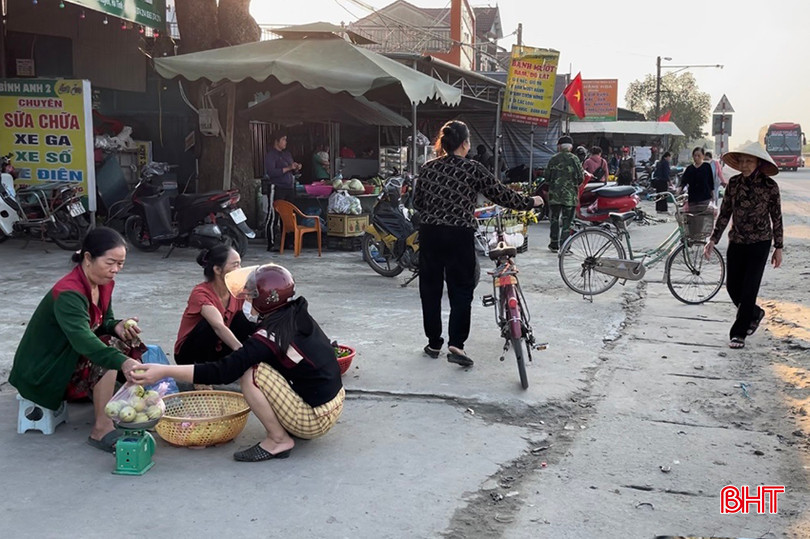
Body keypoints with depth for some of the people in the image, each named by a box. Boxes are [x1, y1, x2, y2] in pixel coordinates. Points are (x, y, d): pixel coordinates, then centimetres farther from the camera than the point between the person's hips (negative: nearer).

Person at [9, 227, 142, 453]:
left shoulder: (104, 284, -3)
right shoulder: (68, 294, -30)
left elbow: (104, 322, 10)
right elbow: (84, 340, -45)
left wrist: (117, 327, -15)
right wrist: (123, 362, -59)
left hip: (68, 361, 9)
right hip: (40, 373, -9)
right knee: (109, 354, -29)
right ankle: (102, 429, -25)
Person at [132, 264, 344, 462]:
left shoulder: (271, 336, -22)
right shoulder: (298, 315, 1)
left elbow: (223, 372, -25)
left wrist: (165, 371, -25)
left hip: (314, 419, -9)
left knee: (251, 374, -17)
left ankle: (279, 440, -4)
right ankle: (288, 428, 14)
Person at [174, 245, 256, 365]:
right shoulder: (201, 293, -27)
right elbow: (219, 327, -44)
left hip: (219, 351, 5)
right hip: (190, 354, -5)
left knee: (242, 319, -18)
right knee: (208, 325, -34)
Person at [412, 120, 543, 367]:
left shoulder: (428, 168, 4)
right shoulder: (473, 169, -6)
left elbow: (417, 201, 13)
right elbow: (501, 194, -3)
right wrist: (530, 202, 11)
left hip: (430, 233, 4)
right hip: (459, 236, -3)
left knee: (430, 289, 13)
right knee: (461, 290, 4)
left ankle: (434, 343, 21)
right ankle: (456, 344, -5)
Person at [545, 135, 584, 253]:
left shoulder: (553, 159, 1)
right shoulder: (574, 159, -5)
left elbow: (547, 176, 4)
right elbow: (580, 177, -5)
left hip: (554, 194, 2)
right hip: (569, 194, -2)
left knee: (555, 219, 12)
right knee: (566, 221, 2)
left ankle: (554, 245, 16)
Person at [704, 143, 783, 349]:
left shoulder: (769, 186, -10)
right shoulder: (734, 183, -1)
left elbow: (776, 218, -3)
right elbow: (724, 213, 4)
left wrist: (778, 247, -2)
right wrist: (713, 239, -1)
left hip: (759, 244, -4)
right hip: (736, 242, 4)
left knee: (749, 289, -3)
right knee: (732, 287, 8)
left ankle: (738, 333, 8)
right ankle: (755, 313, 37)